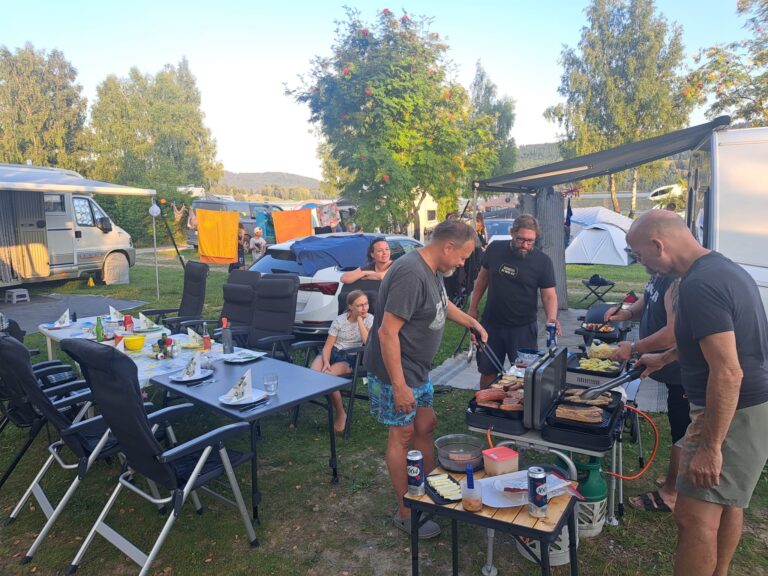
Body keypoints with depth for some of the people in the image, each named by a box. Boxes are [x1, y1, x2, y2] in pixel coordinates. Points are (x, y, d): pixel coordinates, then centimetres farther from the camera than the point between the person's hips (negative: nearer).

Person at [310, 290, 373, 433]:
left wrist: (359, 319, -14)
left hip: (351, 358, -2)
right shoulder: (339, 320, -2)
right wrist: (326, 362, -23)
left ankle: (340, 414, -13)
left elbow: (367, 342, -18)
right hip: (333, 352, 2)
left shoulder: (369, 319, -2)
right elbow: (328, 345, -4)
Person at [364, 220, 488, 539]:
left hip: (418, 370, 9)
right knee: (402, 434, 3)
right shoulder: (411, 274, -28)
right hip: (396, 371, -9)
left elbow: (441, 303, 27)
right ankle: (406, 513, 21)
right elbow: (387, 332, -30)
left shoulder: (433, 270, 4)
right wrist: (399, 386, -27)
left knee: (425, 425, 17)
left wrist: (471, 322, 21)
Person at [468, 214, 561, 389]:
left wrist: (552, 318, -26)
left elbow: (549, 295, -6)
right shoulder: (494, 249, -4)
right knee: (487, 371, 15)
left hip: (523, 328, -2)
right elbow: (482, 278, 8)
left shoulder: (542, 261, -10)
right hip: (491, 324, 2)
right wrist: (473, 308, 8)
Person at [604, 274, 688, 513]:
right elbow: (648, 299, 20)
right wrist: (628, 312, 0)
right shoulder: (661, 273, 1)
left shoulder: (679, 281, -29)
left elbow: (674, 334, -33)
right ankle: (676, 481, 40)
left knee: (681, 434, 6)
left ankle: (671, 493, 21)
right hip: (674, 369, 10)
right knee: (681, 431, 23)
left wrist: (633, 348, -22)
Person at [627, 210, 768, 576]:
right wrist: (664, 358, 33)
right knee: (727, 503, 22)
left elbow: (728, 373, -29)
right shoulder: (723, 268, 8)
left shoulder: (700, 286, -25)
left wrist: (710, 446, -24)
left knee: (694, 515, -4)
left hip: (733, 414, -10)